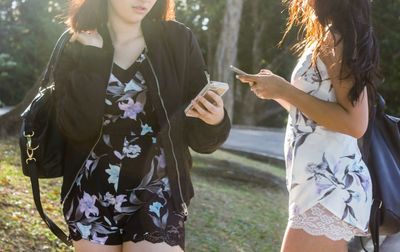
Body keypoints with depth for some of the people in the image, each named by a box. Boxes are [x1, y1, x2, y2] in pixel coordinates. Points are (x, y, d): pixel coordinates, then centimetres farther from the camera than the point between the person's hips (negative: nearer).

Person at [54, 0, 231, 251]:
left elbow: (199, 137, 0)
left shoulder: (177, 40, 0)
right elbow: (76, 127, -14)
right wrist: (91, 57, -15)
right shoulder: (79, 46, 0)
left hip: (156, 198, -1)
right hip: (92, 199, 1)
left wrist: (214, 121, -21)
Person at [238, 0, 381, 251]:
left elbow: (354, 123, -20)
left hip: (330, 184, -10)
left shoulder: (338, 35, -12)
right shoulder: (328, 38, 18)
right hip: (323, 182, 10)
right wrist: (277, 90, 12)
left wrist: (284, 90, -16)